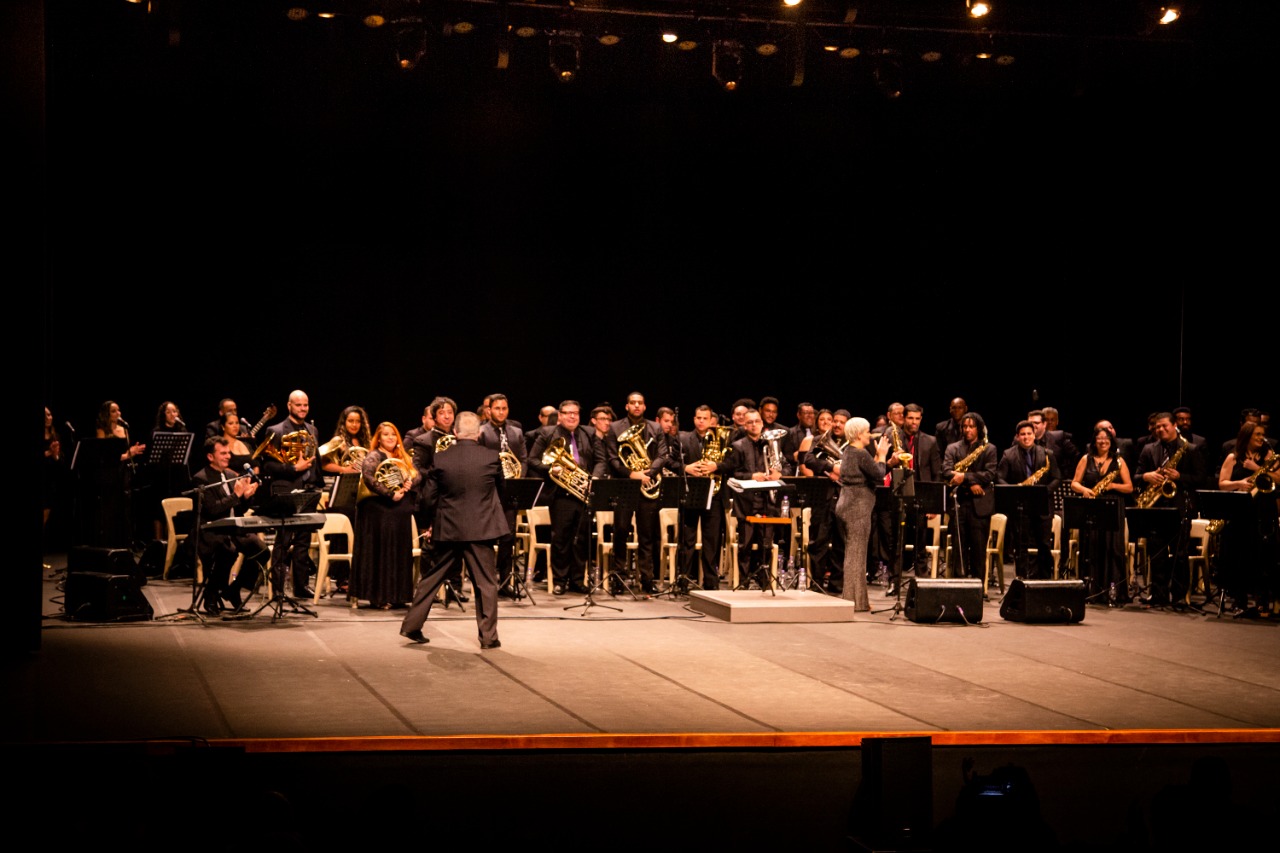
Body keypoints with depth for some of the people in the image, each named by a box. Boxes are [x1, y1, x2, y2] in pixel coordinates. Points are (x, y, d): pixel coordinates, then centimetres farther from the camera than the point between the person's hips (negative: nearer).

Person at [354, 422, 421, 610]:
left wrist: (410, 483, -13)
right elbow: (368, 477, -22)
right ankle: (379, 596, -1)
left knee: (400, 553, 9)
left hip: (402, 510, 7)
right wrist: (390, 494, -23)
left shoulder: (404, 458, 16)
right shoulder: (374, 456, -6)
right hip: (380, 511, -7)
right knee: (381, 552, -5)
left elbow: (418, 476, 9)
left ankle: (396, 595, 15)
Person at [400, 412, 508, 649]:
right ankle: (488, 636, 5)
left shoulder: (441, 460, -3)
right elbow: (500, 491, 11)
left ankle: (411, 626, 18)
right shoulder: (491, 457, -5)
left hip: (448, 529, 2)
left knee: (433, 578, 14)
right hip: (481, 529, -2)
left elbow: (428, 498, 2)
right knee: (486, 583, 4)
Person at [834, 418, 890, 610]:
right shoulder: (861, 454, -16)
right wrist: (882, 455, -4)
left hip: (846, 506, 10)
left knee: (851, 553, 15)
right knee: (857, 554, -4)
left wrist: (878, 456, 12)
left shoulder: (847, 452, 13)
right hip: (858, 507, -10)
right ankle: (856, 600, -1)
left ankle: (849, 597, 20)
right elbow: (879, 475, -15)